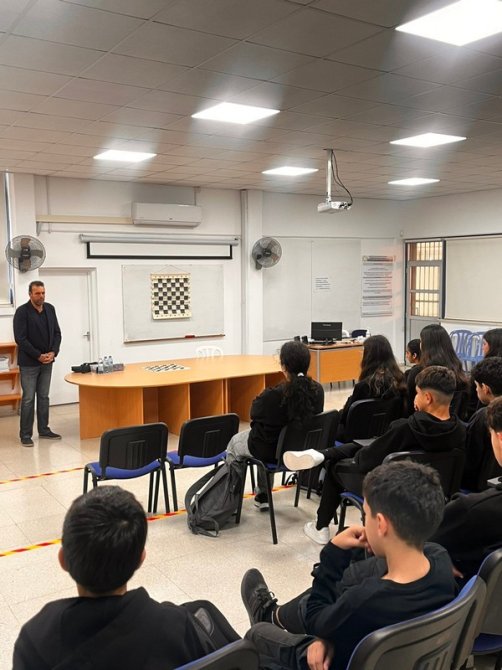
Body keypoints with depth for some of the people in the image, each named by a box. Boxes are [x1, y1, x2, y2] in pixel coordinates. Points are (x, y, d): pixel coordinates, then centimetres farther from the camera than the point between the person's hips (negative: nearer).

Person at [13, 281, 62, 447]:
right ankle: (25, 434, 8)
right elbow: (20, 339, -15)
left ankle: (44, 430, 22)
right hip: (29, 363, -5)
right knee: (28, 399, -1)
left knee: (44, 397, 12)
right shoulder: (22, 311, -12)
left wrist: (53, 352, -6)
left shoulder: (50, 309, 5)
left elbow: (57, 333, 9)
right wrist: (38, 356, -17)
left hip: (47, 362, 5)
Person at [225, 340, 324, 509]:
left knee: (234, 442, 25)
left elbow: (254, 413, -12)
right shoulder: (318, 391, -16)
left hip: (272, 451, -5)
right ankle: (263, 496, 46)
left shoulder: (273, 396, -32)